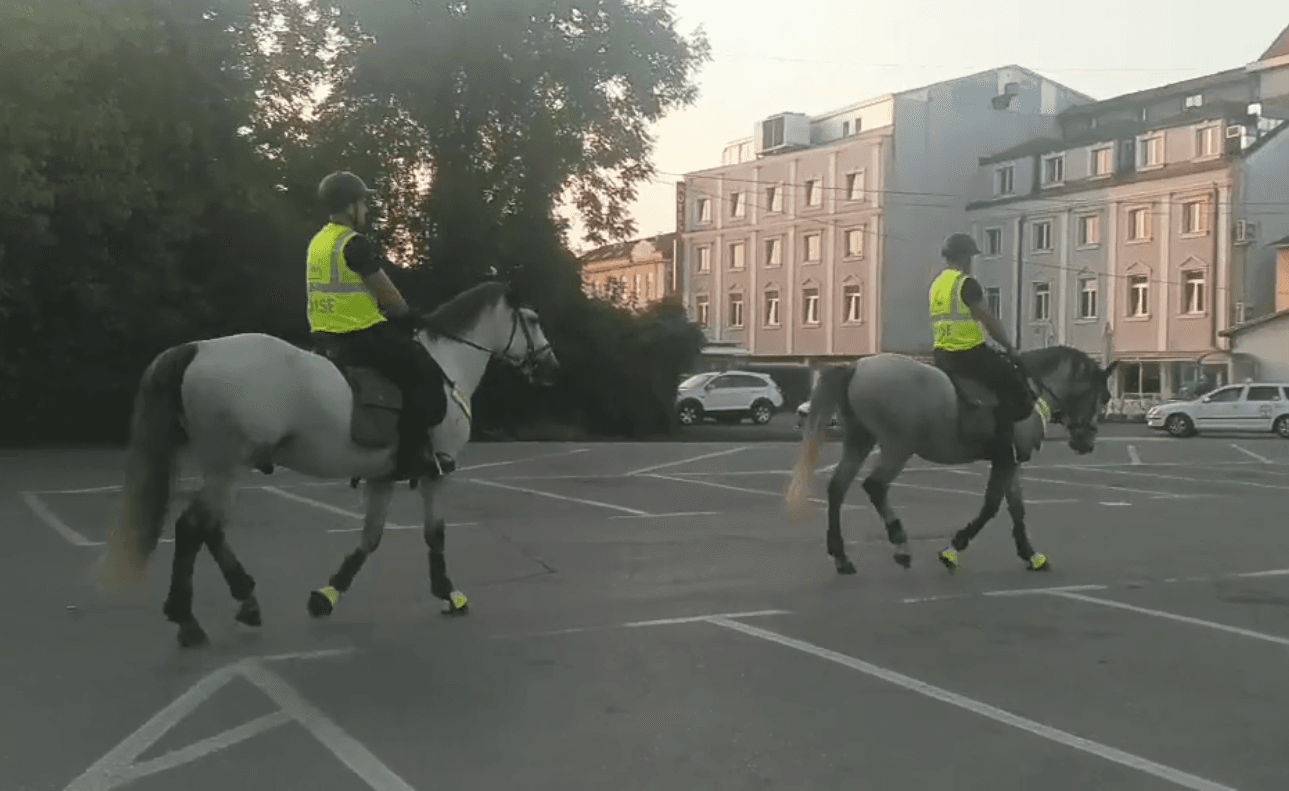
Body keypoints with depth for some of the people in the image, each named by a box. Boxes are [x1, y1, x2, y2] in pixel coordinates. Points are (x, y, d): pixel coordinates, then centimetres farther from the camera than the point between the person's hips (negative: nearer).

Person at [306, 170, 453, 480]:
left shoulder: (317, 242, 14)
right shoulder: (355, 243, -15)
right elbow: (388, 295, -12)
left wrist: (389, 309, 19)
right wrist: (406, 316, 8)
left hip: (325, 336, 10)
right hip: (360, 335, -10)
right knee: (427, 373, -2)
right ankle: (411, 456, -5)